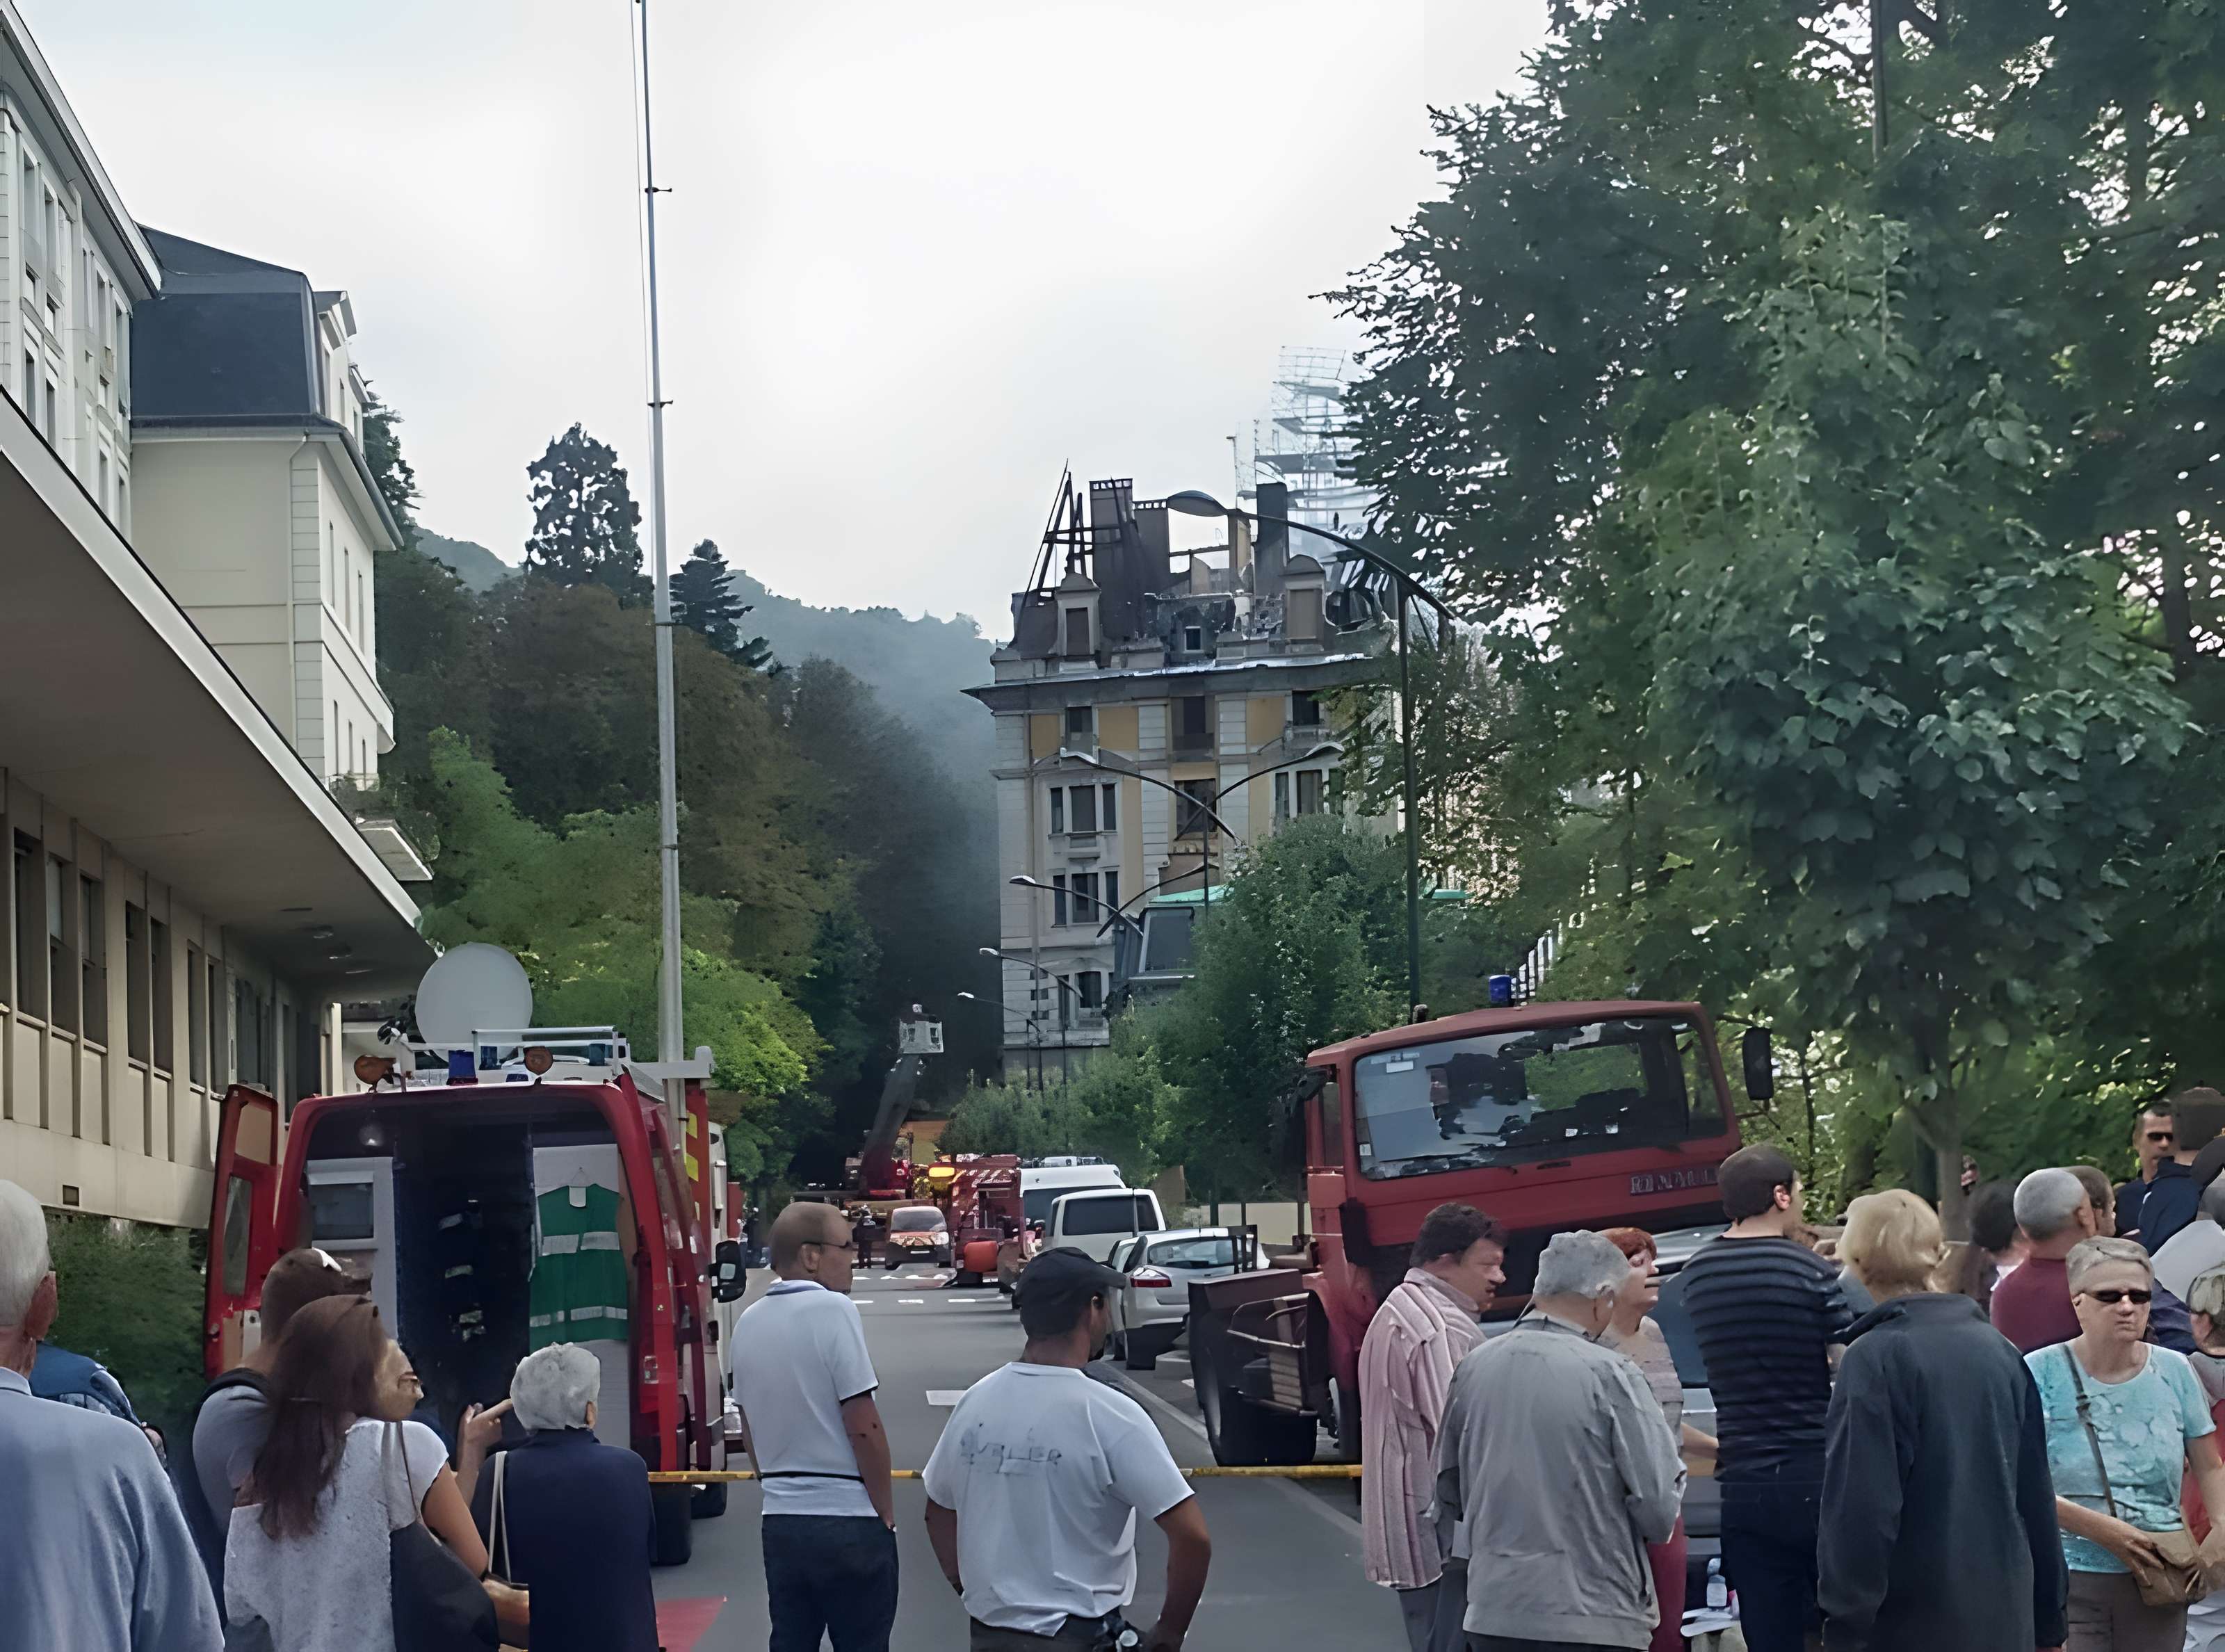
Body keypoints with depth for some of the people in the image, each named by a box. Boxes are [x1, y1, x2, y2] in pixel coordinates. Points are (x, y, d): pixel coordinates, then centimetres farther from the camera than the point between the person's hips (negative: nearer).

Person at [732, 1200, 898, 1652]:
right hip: (848, 1519, -6)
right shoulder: (832, 1310, -14)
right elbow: (864, 1427, -15)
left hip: (780, 1519, 7)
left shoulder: (750, 1322, 8)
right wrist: (886, 1511, -6)